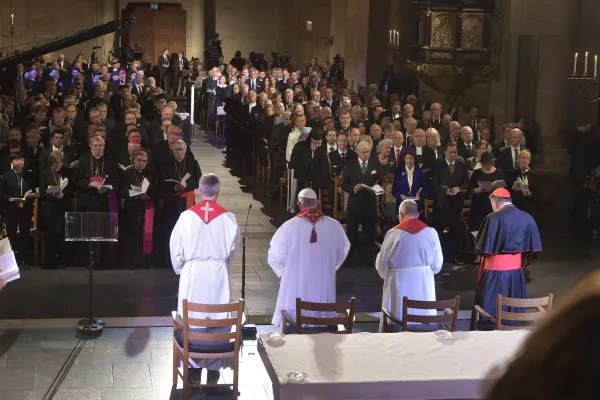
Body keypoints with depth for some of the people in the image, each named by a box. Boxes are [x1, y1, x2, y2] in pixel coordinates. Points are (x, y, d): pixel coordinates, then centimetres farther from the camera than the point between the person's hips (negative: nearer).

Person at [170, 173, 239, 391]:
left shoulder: (187, 216, -10)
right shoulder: (228, 218, -7)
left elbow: (175, 247, -3)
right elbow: (233, 250, 3)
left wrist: (181, 269, 14)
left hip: (192, 274, 0)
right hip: (219, 275, 1)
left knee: (192, 320, 10)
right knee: (218, 319, 11)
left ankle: (194, 369, 16)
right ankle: (214, 369, 17)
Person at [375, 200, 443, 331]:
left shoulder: (393, 233, -9)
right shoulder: (431, 232, -4)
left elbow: (381, 263, -1)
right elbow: (437, 263, 1)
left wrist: (388, 276, 19)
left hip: (399, 283, -2)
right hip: (423, 284, 2)